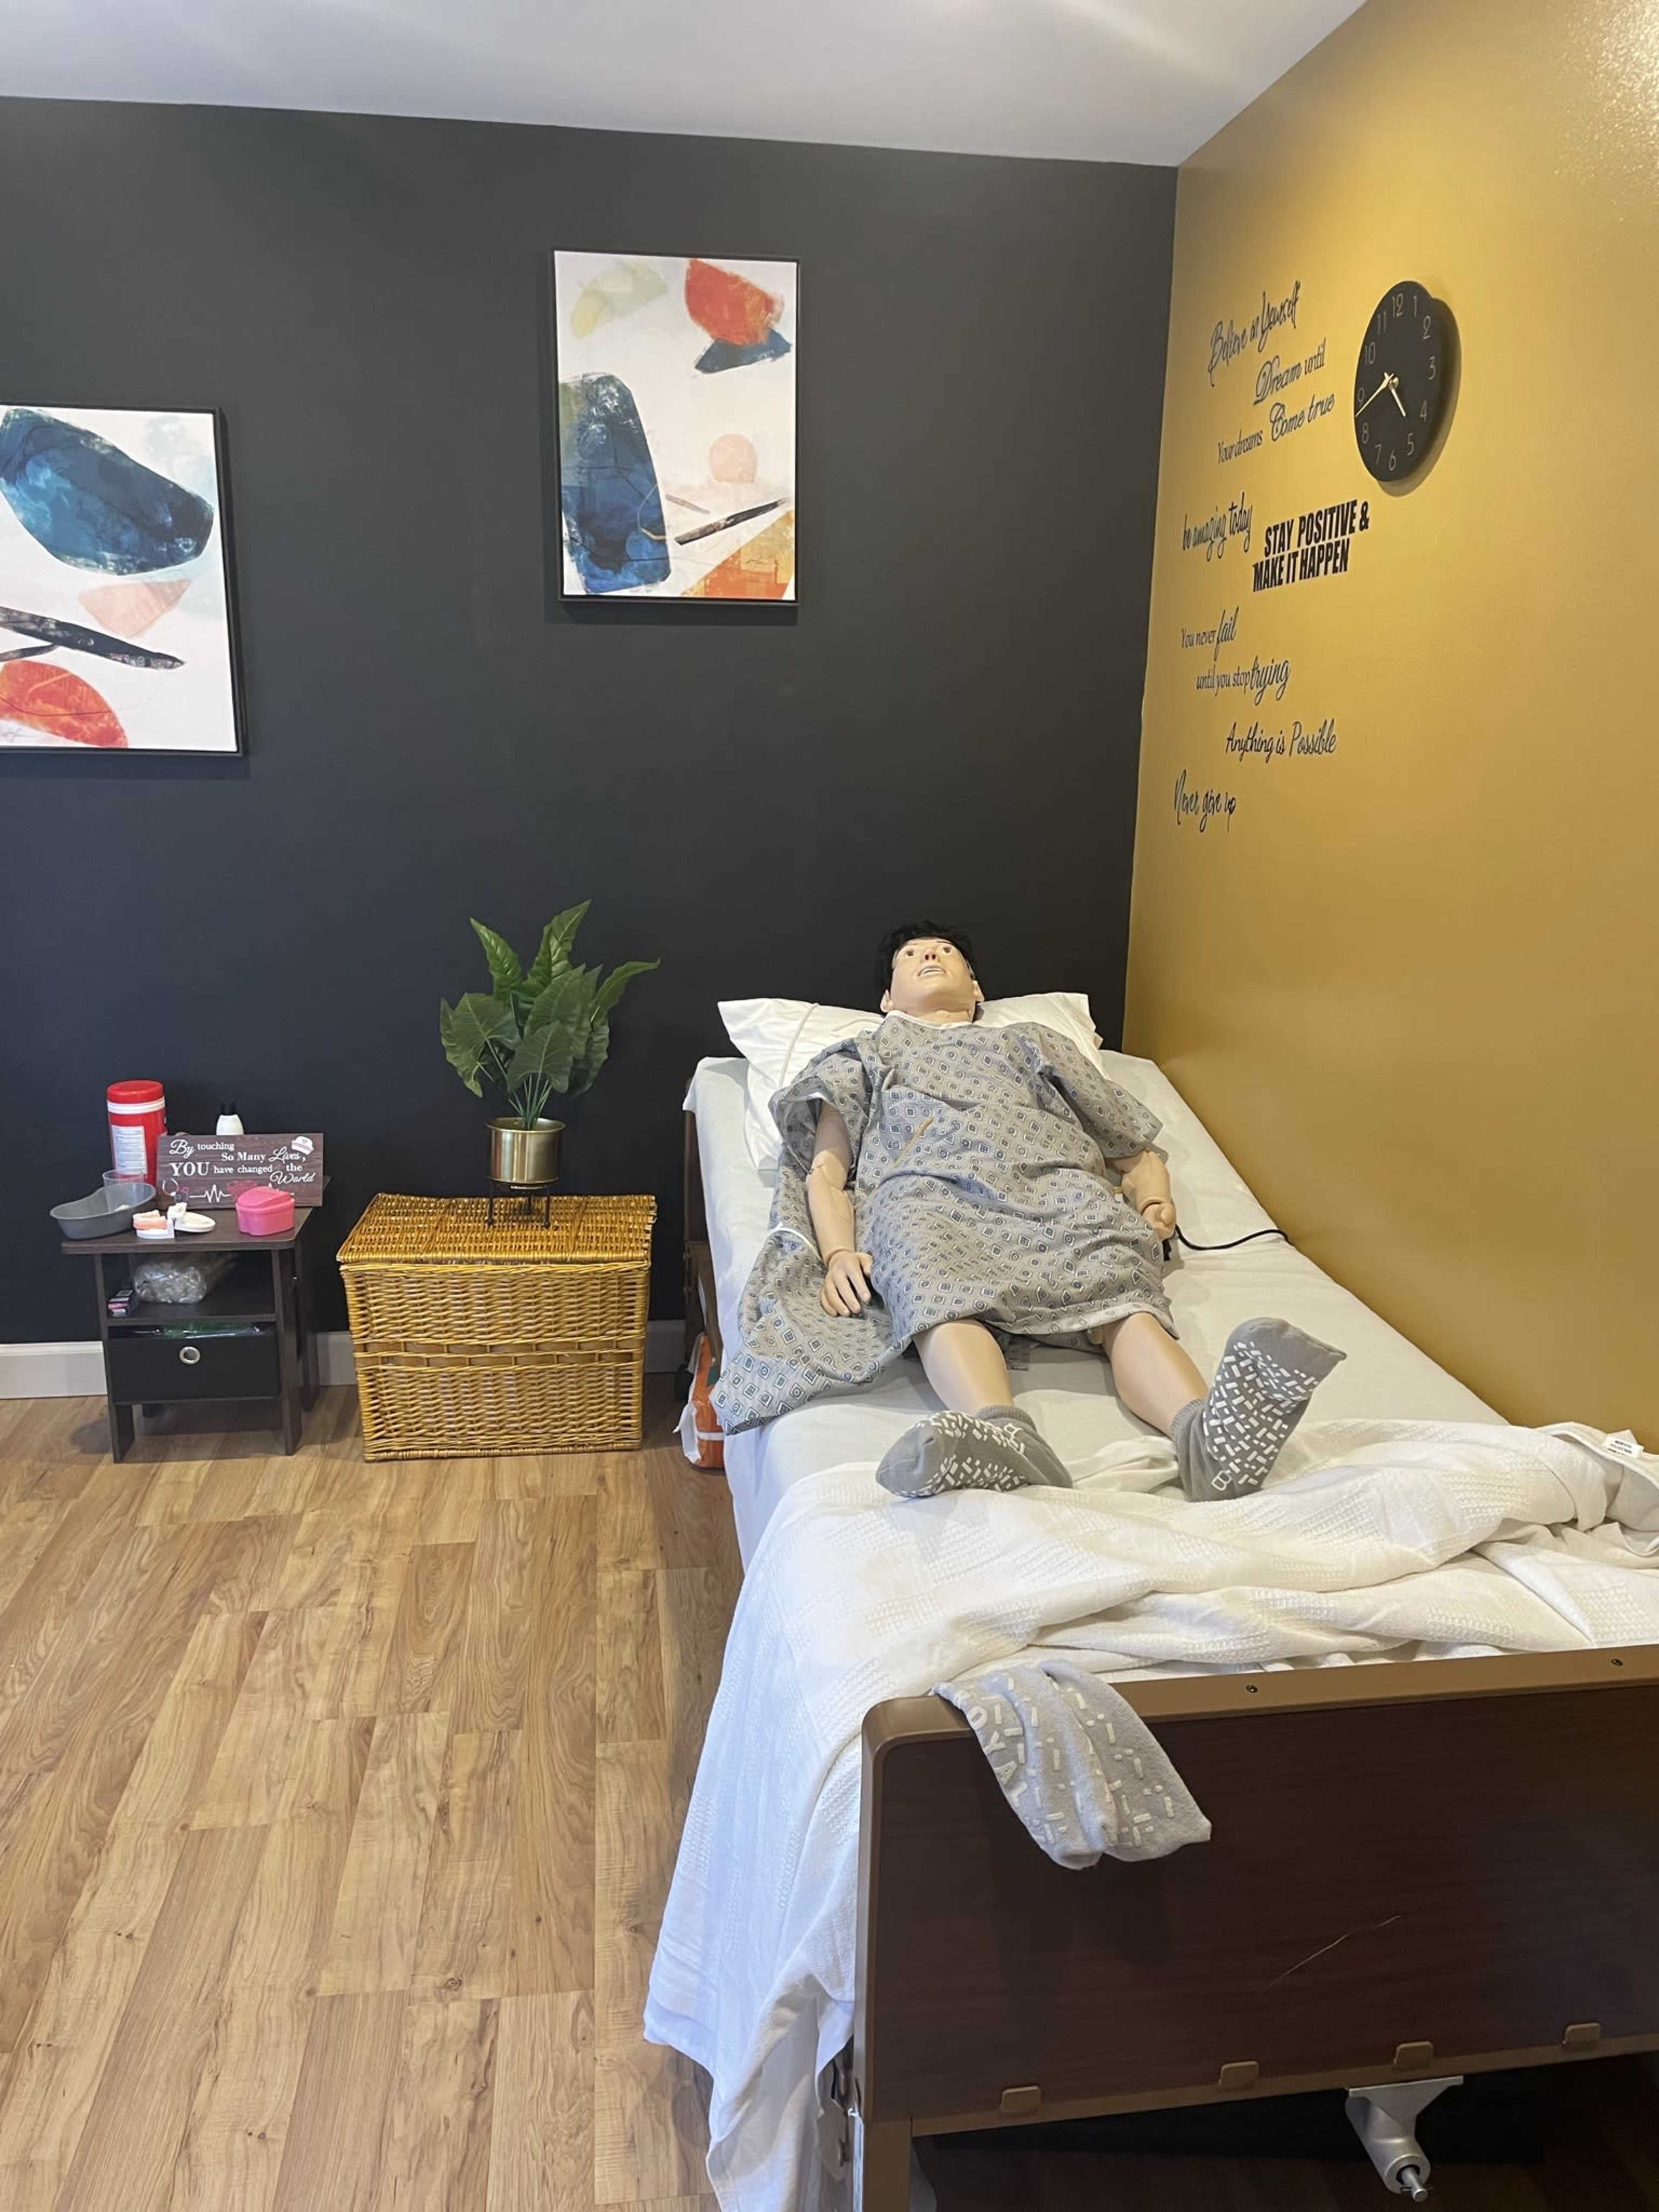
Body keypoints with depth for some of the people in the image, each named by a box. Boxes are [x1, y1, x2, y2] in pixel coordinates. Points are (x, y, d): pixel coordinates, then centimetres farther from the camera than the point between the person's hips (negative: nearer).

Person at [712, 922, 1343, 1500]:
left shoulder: (1032, 1043, 40)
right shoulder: (864, 1058, 37)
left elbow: (1138, 1150, 31)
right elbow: (825, 1171, 19)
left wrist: (1155, 1204, 5)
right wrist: (838, 1253, -5)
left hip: (1053, 1182, 1)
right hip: (927, 1187, -1)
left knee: (1116, 1284, -36)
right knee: (939, 1291, -40)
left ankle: (1209, 1434, -62)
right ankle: (1003, 1436, -67)